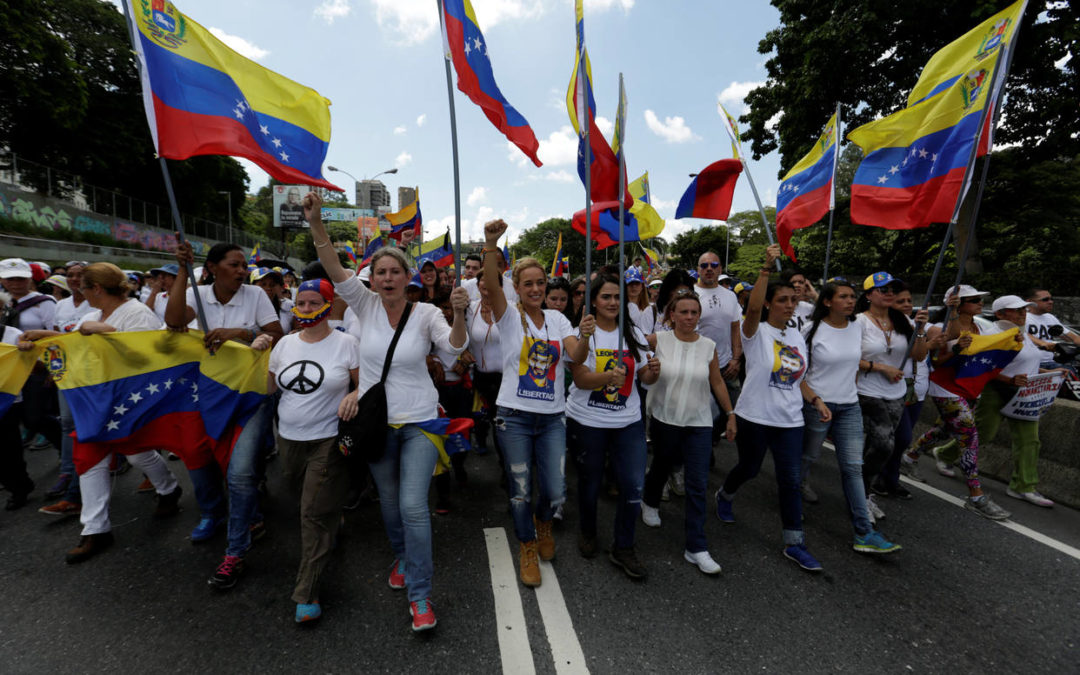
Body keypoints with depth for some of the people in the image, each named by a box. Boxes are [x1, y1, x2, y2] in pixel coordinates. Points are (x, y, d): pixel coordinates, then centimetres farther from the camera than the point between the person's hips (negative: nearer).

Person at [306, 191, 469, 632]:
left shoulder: (425, 313, -7)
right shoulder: (365, 305, -3)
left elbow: (454, 346, -22)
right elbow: (334, 268, -16)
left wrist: (459, 315, -41)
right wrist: (315, 223, -28)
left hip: (419, 421, -2)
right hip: (375, 421, 3)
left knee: (413, 505, -8)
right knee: (388, 500, 19)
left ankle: (419, 596, 9)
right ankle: (402, 557, 48)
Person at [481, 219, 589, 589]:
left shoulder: (556, 319, 6)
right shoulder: (509, 315, -3)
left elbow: (577, 356, -6)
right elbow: (491, 284, -23)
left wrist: (585, 337, -27)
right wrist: (491, 243, -37)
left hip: (552, 417, 3)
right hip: (515, 416, -2)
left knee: (556, 492, 5)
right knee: (521, 491, 8)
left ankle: (542, 522, 42)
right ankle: (527, 548, 35)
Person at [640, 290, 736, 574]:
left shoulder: (709, 346, -2)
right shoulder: (658, 340, -8)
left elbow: (717, 383, 8)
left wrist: (730, 415, 10)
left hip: (699, 423, 1)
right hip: (665, 419, -1)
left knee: (698, 485, -2)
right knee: (662, 467, 20)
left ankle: (696, 548, 10)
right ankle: (650, 501, 53)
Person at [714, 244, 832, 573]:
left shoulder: (797, 337, 10)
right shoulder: (757, 332, -8)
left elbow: (798, 379, 17)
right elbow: (752, 308, -31)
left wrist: (816, 400, 2)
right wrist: (767, 268, -36)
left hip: (790, 420, 5)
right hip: (754, 417, -4)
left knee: (791, 480, 4)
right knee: (749, 468, 12)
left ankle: (794, 544, 15)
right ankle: (724, 496, 44)